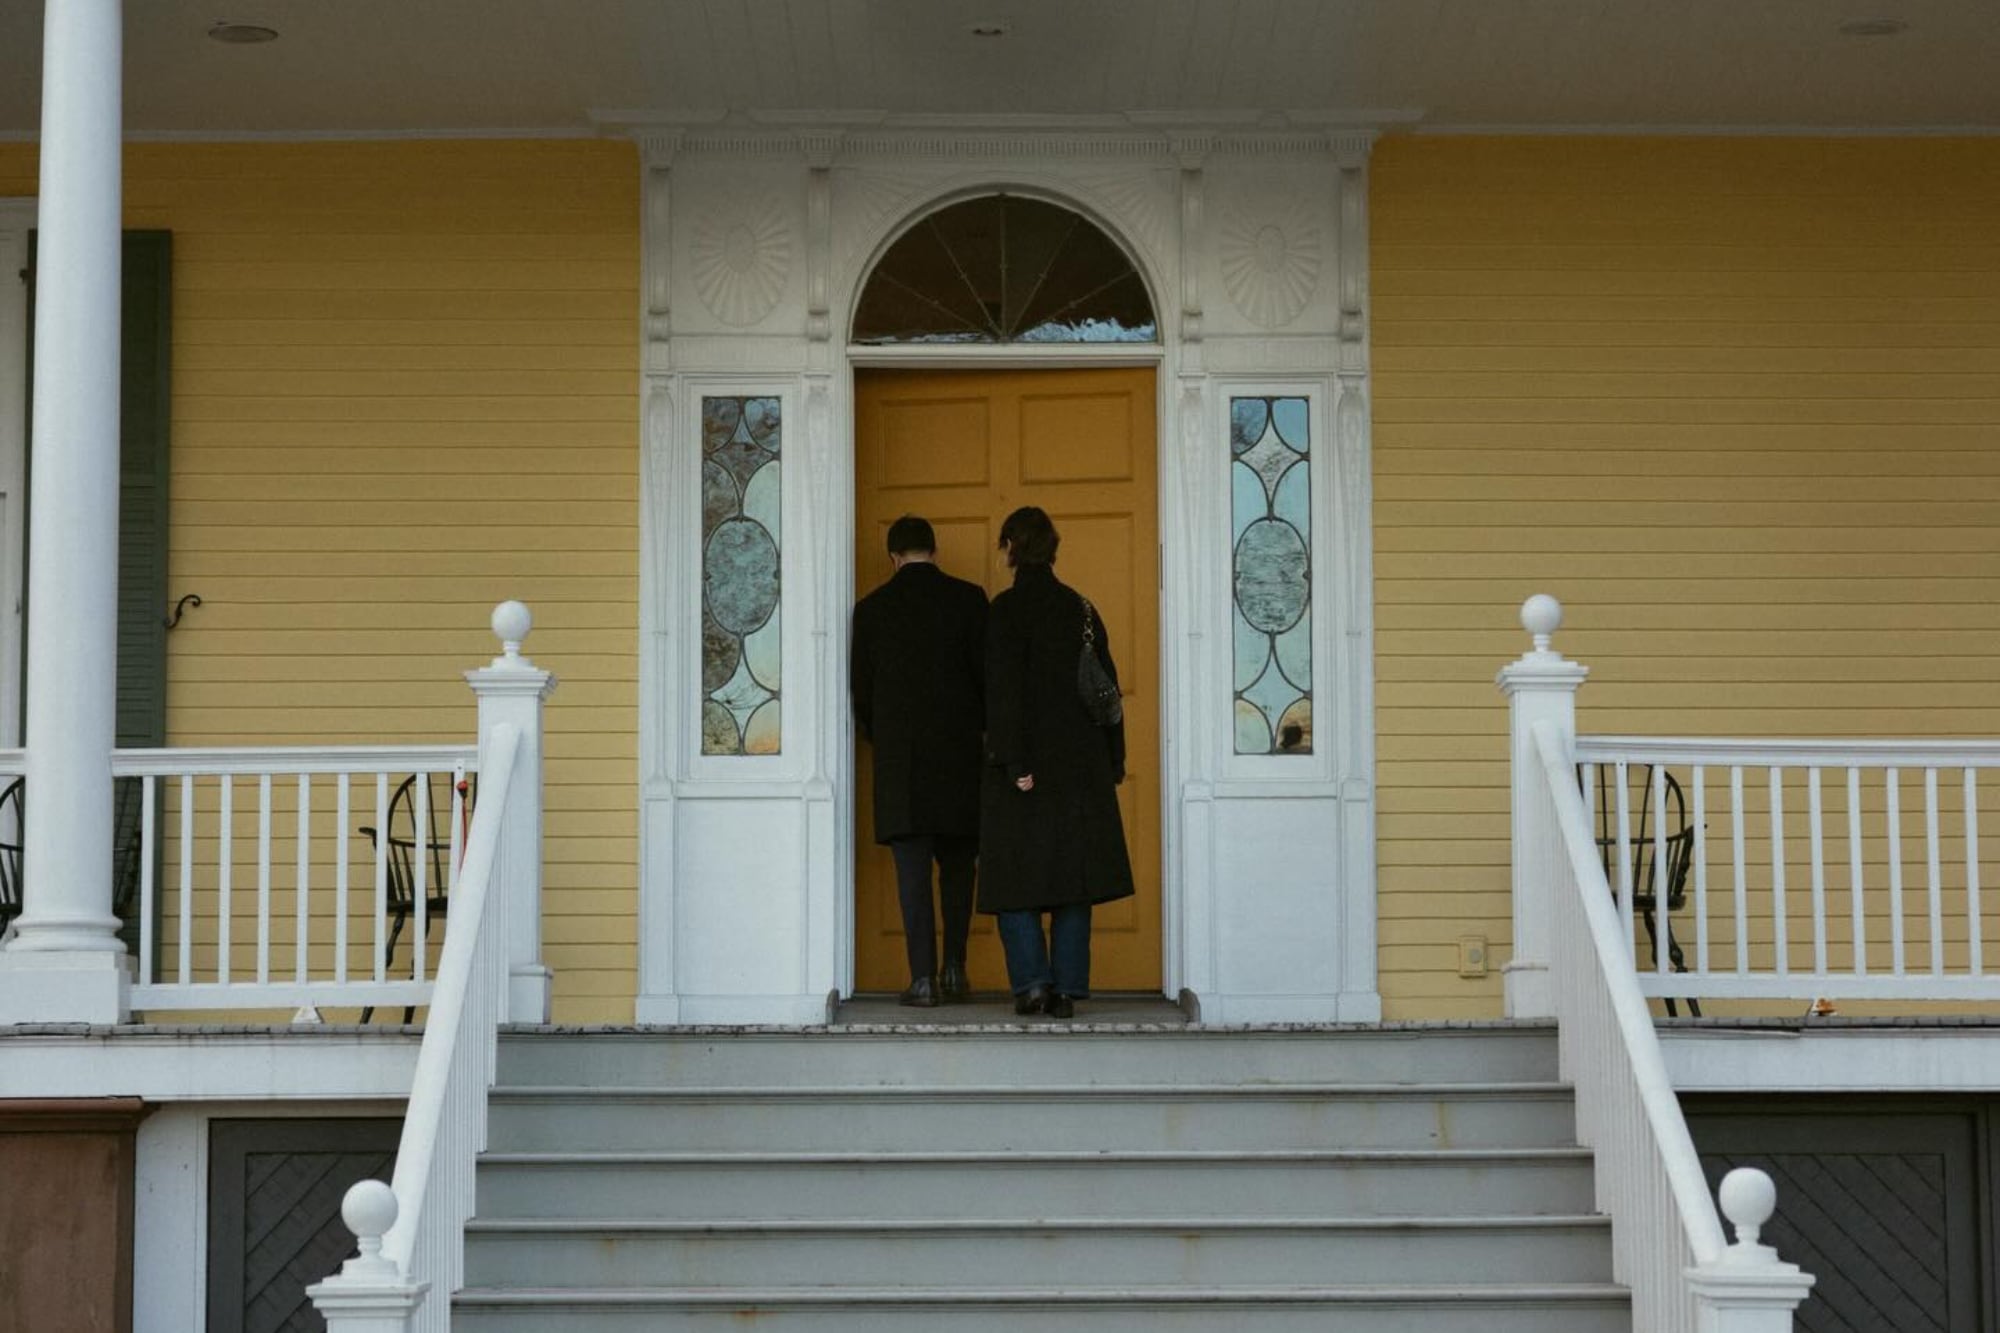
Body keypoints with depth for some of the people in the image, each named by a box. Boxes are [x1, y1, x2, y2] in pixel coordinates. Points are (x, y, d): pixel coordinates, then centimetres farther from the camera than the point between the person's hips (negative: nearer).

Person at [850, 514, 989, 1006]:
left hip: (899, 759, 0)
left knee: (912, 868, 0)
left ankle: (923, 977, -5)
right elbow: (988, 673, -1)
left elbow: (861, 689, 5)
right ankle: (954, 968, 8)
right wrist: (982, 727, 17)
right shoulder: (968, 599, -1)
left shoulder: (871, 608, 2)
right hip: (959, 753, 0)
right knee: (958, 864, 12)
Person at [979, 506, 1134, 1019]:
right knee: (1072, 877, 7)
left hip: (1030, 763, -4)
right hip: (1082, 761, 4)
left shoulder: (1007, 609, -9)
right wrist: (1113, 760, 14)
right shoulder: (1081, 608, 8)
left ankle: (1032, 982, -4)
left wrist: (1015, 762, -16)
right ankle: (1067, 989, 5)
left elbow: (1005, 690, -15)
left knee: (1016, 875, 5)